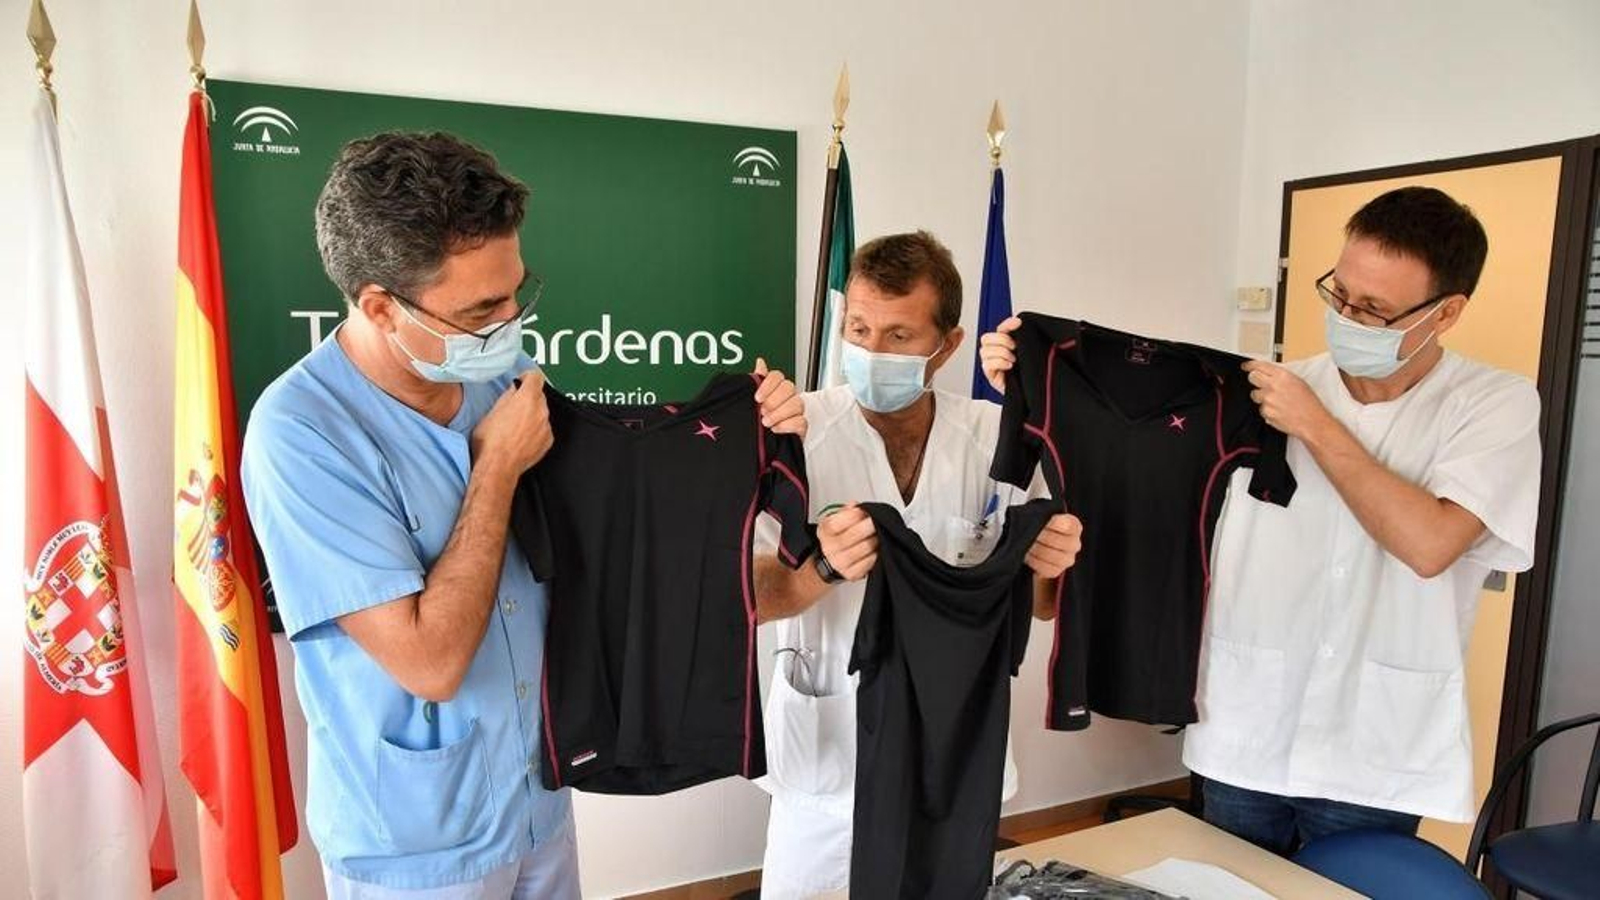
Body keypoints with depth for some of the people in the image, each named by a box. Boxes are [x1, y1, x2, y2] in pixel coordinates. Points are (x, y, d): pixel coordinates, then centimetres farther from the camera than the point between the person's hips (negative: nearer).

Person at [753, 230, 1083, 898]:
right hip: (828, 761, -2)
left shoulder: (996, 436, -6)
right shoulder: (798, 431, -14)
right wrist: (824, 566, -36)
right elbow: (749, 598, -15)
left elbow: (1038, 603, 2)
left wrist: (1048, 569, -21)